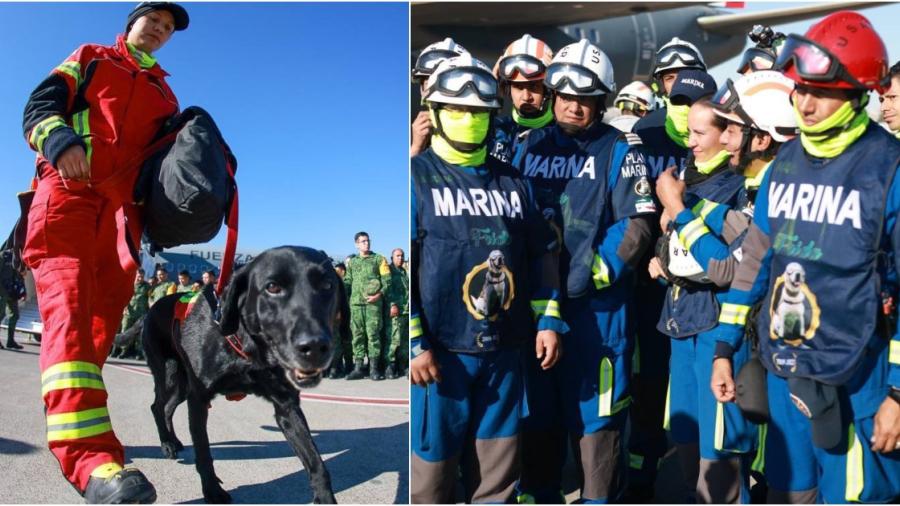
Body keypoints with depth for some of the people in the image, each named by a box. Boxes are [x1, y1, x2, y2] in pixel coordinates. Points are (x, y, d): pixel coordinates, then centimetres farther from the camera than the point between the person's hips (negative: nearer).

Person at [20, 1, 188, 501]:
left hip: (122, 204, 5)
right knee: (69, 305, -22)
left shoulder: (164, 94, 30)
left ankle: (74, 418, 8)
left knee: (106, 312, -3)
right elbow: (40, 107, 7)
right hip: (68, 188, -5)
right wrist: (60, 139, -16)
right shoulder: (89, 58, 20)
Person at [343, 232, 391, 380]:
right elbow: (348, 281, 19)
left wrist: (379, 294, -13)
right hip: (355, 303, 3)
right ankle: (358, 367, 8)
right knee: (357, 335, 3)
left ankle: (374, 368, 0)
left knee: (373, 334, -5)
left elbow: (387, 280, 1)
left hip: (373, 303, -3)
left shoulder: (379, 259, 7)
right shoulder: (352, 262, 18)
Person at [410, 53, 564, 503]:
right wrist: (413, 344, -14)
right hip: (439, 351, -4)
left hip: (504, 349, 5)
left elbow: (541, 254, 16)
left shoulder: (512, 181, 12)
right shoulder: (417, 176, -4)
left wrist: (548, 319, 8)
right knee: (432, 466, 8)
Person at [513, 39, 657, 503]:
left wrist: (594, 272, -16)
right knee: (536, 409, 15)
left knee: (594, 413, 3)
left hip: (597, 305, -4)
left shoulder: (620, 149, -1)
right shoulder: (529, 146, 11)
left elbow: (638, 222, -8)